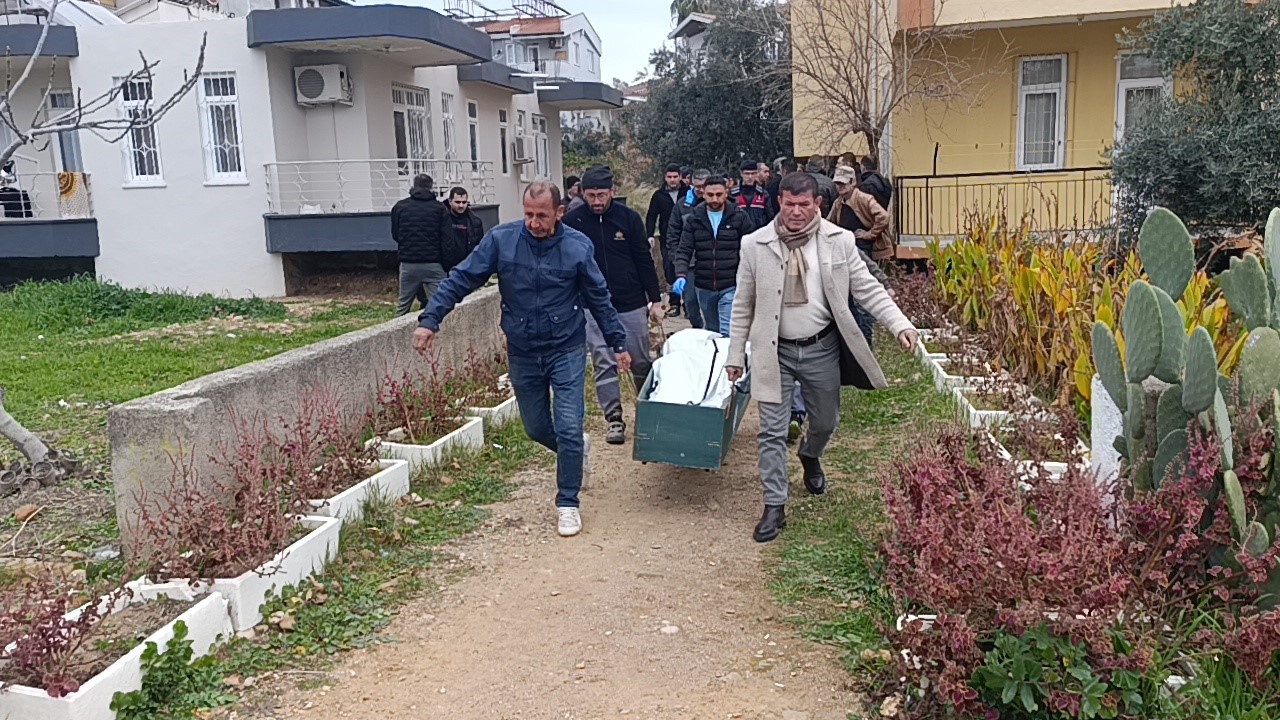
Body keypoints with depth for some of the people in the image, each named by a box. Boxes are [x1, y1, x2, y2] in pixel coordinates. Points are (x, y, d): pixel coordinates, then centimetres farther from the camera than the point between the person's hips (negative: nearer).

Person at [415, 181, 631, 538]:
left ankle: (568, 503, 11)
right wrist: (430, 319, -17)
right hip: (522, 353, 2)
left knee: (569, 429, -7)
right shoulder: (501, 240, -10)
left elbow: (599, 299, 1)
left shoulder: (578, 246, -9)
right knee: (537, 429, 14)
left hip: (567, 351, -2)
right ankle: (572, 454, 46)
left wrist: (618, 344, 6)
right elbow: (462, 279, -8)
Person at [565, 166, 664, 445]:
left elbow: (644, 261, 3)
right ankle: (614, 419, 6)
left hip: (632, 305, 1)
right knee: (604, 365, -2)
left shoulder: (629, 218, -2)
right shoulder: (572, 221, -3)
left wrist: (655, 300, 3)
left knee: (641, 362, 10)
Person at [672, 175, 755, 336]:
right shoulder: (694, 219, 3)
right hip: (704, 288, 3)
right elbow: (684, 251, 0)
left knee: (728, 333, -12)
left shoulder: (740, 216, -3)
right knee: (711, 332, 17)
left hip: (731, 286, -3)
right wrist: (681, 275, -18)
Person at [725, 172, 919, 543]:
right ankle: (775, 506, 11)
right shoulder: (756, 244, -5)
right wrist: (736, 354, 3)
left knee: (826, 422, 18)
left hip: (822, 349, 1)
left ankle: (810, 457, 53)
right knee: (772, 431, 0)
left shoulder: (839, 241, -4)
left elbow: (868, 289, -2)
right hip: (775, 352, -1)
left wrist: (900, 325, -15)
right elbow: (743, 305, 2)